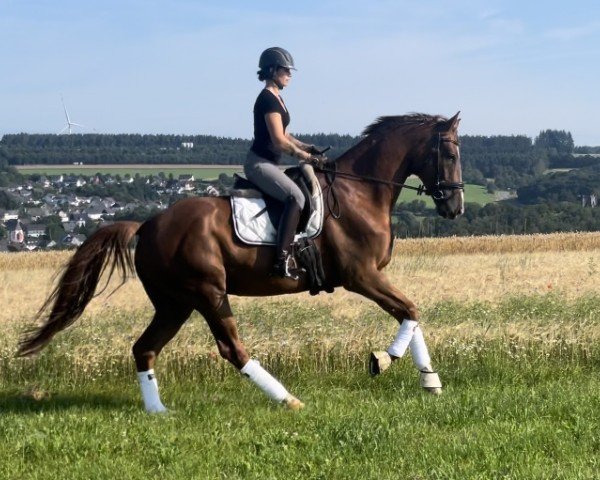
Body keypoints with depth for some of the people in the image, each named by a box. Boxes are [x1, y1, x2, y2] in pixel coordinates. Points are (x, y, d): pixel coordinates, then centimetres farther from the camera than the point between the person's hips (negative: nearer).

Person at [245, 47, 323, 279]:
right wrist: (305, 156, -12)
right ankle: (283, 258, -35)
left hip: (268, 163, 11)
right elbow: (279, 141, -21)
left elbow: (284, 135, 22)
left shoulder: (276, 98, 16)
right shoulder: (268, 99, -15)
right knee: (296, 196, -27)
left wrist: (306, 147, 7)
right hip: (259, 163, -11)